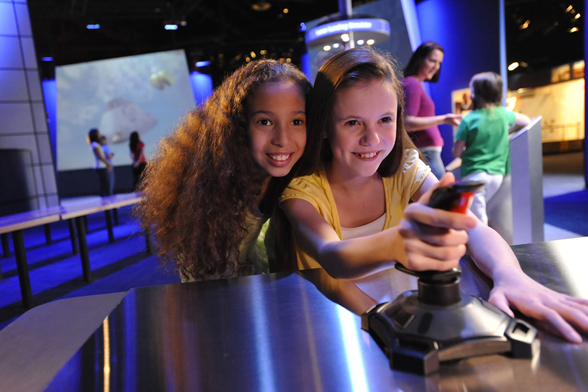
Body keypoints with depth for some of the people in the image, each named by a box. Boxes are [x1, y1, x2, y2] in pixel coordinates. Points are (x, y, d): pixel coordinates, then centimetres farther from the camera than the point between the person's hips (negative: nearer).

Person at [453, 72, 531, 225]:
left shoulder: (468, 120, -10)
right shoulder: (504, 114, 4)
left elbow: (456, 153, -7)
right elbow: (526, 120, 24)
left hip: (475, 175, -5)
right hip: (497, 174, 6)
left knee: (478, 222, -3)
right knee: (479, 211, 21)